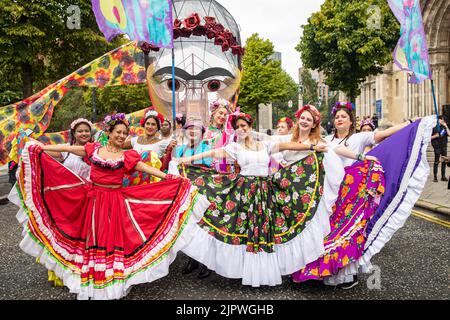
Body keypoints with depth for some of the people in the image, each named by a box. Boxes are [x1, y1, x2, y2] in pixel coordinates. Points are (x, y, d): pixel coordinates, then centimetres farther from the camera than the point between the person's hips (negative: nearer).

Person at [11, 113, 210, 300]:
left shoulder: (127, 156, 1)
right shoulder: (93, 149, 5)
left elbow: (146, 168, -6)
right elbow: (67, 148, 11)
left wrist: (169, 178, -15)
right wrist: (41, 148, 13)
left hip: (114, 202, -1)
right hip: (93, 199, 2)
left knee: (111, 238, 1)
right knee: (92, 239, 7)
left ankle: (111, 281, 15)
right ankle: (91, 279, 22)